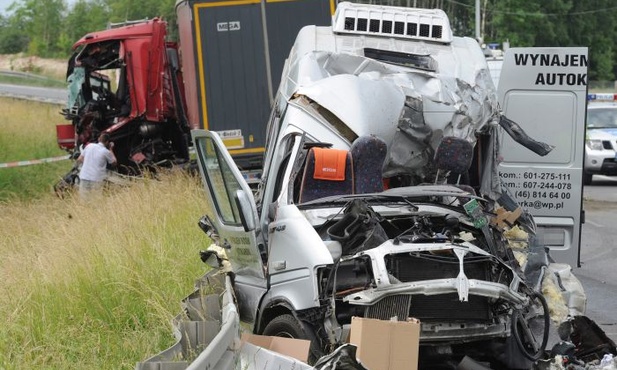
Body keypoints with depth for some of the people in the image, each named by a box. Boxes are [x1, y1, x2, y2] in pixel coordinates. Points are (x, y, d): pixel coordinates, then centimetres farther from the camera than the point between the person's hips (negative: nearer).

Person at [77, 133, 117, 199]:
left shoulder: (89, 146, 7)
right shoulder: (106, 152, -4)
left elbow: (80, 159, 13)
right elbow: (114, 163, 13)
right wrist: (111, 149, 19)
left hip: (84, 177, 4)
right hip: (96, 180, -4)